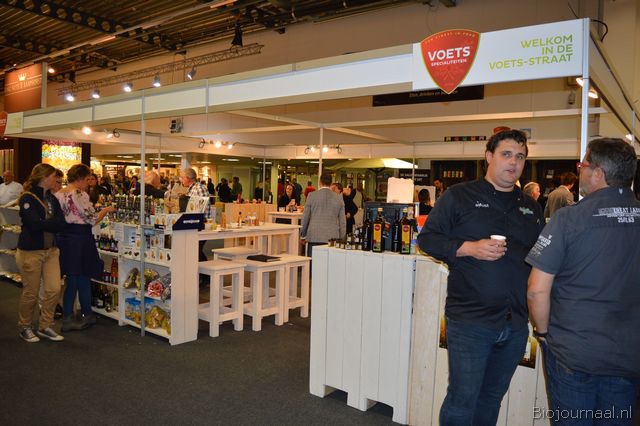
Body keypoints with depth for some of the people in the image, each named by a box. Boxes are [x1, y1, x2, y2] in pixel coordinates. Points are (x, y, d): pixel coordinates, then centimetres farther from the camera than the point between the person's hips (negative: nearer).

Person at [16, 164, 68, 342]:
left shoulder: (52, 199, 9)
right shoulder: (27, 198, -11)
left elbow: (61, 223, -1)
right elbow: (35, 224, -23)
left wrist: (44, 224, -16)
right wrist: (53, 223, -10)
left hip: (51, 250, 6)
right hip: (30, 252, -6)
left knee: (54, 289, 2)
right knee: (31, 293, 4)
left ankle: (45, 327, 18)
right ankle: (25, 328, 24)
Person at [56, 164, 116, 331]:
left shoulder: (58, 194, 8)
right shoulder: (80, 194, -16)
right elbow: (93, 219, -14)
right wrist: (107, 209, 1)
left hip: (64, 238, 7)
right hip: (80, 239, -7)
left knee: (71, 281, 13)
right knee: (83, 279, 6)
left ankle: (67, 319, 18)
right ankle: (88, 316, 18)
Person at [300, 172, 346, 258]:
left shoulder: (312, 195, 0)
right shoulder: (338, 198, 6)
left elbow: (305, 217, 4)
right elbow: (343, 221, 9)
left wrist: (303, 235, 15)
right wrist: (341, 240, 18)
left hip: (314, 237, -2)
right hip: (332, 238, 2)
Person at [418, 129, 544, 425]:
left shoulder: (531, 208, 14)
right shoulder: (459, 196, -2)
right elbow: (427, 238, -5)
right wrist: (468, 248, -18)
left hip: (516, 323, 5)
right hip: (469, 320, -5)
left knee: (492, 398, 18)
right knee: (462, 399, 0)